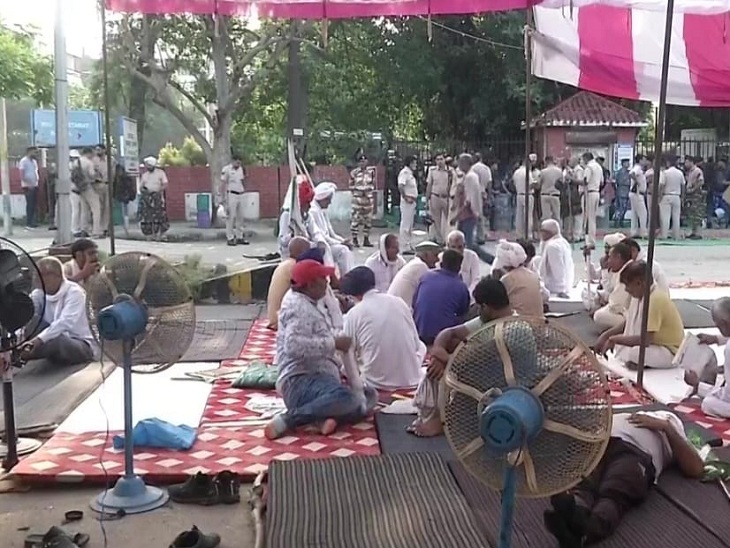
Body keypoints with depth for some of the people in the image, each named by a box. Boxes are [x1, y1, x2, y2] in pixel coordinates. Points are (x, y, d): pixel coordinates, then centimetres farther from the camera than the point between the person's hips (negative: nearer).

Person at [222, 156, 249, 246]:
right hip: (231, 195, -7)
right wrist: (223, 197, -11)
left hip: (240, 195, 7)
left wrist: (244, 176, 7)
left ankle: (240, 237, 14)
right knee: (231, 217, -6)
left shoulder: (241, 169, 14)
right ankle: (230, 238, -2)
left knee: (240, 216, 7)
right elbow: (223, 184, -7)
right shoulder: (226, 169, -6)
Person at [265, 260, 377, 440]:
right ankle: (287, 420, -24)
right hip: (300, 382, -10)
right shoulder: (298, 306, -8)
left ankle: (326, 416, -18)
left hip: (319, 378, 10)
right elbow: (294, 345, -26)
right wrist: (333, 343, -20)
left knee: (368, 396, 3)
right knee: (343, 398, -37)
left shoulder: (306, 305, 23)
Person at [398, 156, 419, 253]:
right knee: (405, 224, -7)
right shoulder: (404, 172, -14)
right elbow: (400, 186, -26)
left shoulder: (410, 173, 17)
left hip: (412, 202, 10)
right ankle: (405, 247, -5)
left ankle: (408, 245, 24)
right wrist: (405, 197, -24)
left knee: (410, 225, 16)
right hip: (407, 202, -10)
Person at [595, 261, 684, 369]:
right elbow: (628, 323, 14)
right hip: (654, 344, 9)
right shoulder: (639, 295, 1)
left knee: (634, 353, -33)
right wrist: (606, 335, 3)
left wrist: (615, 339, -20)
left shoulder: (655, 299, -27)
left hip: (670, 352, -9)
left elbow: (645, 339, -29)